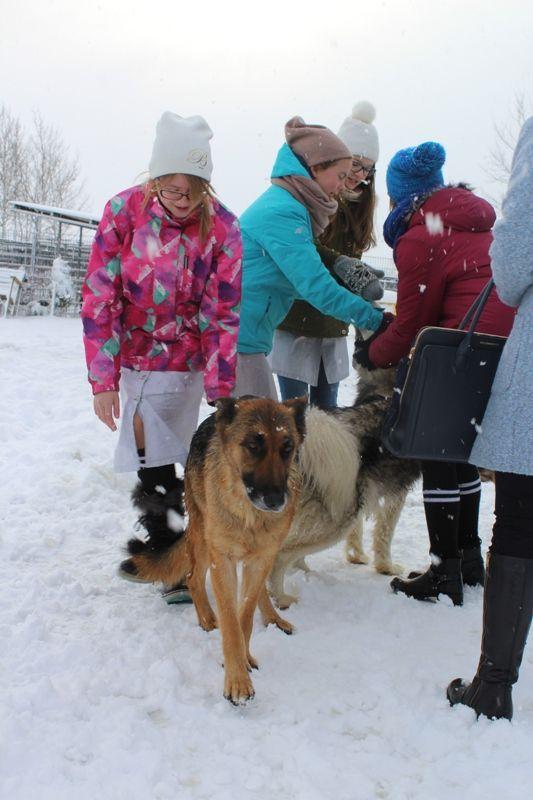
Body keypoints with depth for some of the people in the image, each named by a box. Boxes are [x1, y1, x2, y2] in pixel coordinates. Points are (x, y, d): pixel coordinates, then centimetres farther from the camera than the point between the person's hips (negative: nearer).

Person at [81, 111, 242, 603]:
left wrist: (220, 393, -14)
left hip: (182, 361, -2)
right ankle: (164, 548, 29)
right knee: (155, 458, 10)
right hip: (131, 357, 2)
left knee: (154, 460, -6)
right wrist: (102, 379, -14)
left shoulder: (222, 228, -14)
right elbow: (99, 298, -11)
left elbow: (223, 315, -11)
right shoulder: (124, 211, -12)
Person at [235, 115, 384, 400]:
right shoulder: (282, 213, -18)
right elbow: (315, 287, -22)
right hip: (239, 339, -10)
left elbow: (305, 273, 15)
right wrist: (374, 319, -15)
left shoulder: (282, 202, 14)